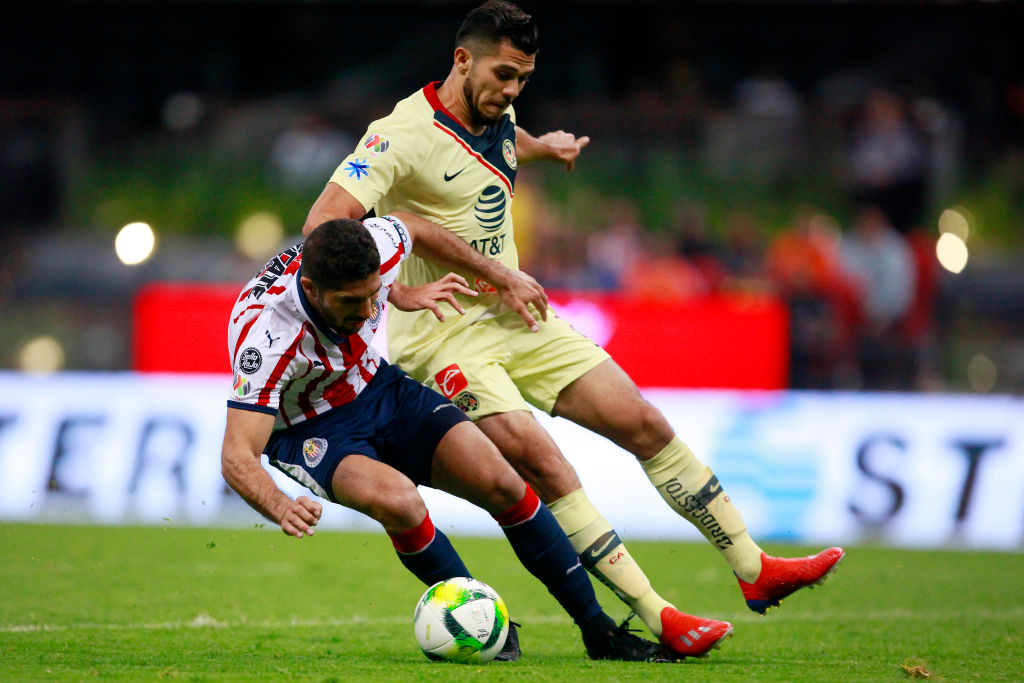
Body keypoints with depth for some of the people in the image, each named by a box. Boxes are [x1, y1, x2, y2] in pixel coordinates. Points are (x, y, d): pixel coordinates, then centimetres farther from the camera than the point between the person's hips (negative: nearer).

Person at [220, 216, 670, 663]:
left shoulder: (379, 245, -25)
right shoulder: (266, 333, -38)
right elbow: (237, 457, -39)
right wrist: (282, 509, -56)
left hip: (378, 388, 5)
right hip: (309, 430, -5)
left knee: (500, 483, -10)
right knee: (399, 501, -33)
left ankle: (596, 629, 5)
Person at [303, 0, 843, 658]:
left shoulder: (498, 120, 7)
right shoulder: (403, 135, -18)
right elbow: (324, 223, -29)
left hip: (517, 317, 8)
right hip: (445, 338, -8)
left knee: (645, 424, 3)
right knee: (545, 465, -24)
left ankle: (755, 569, 11)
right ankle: (657, 618, -24)